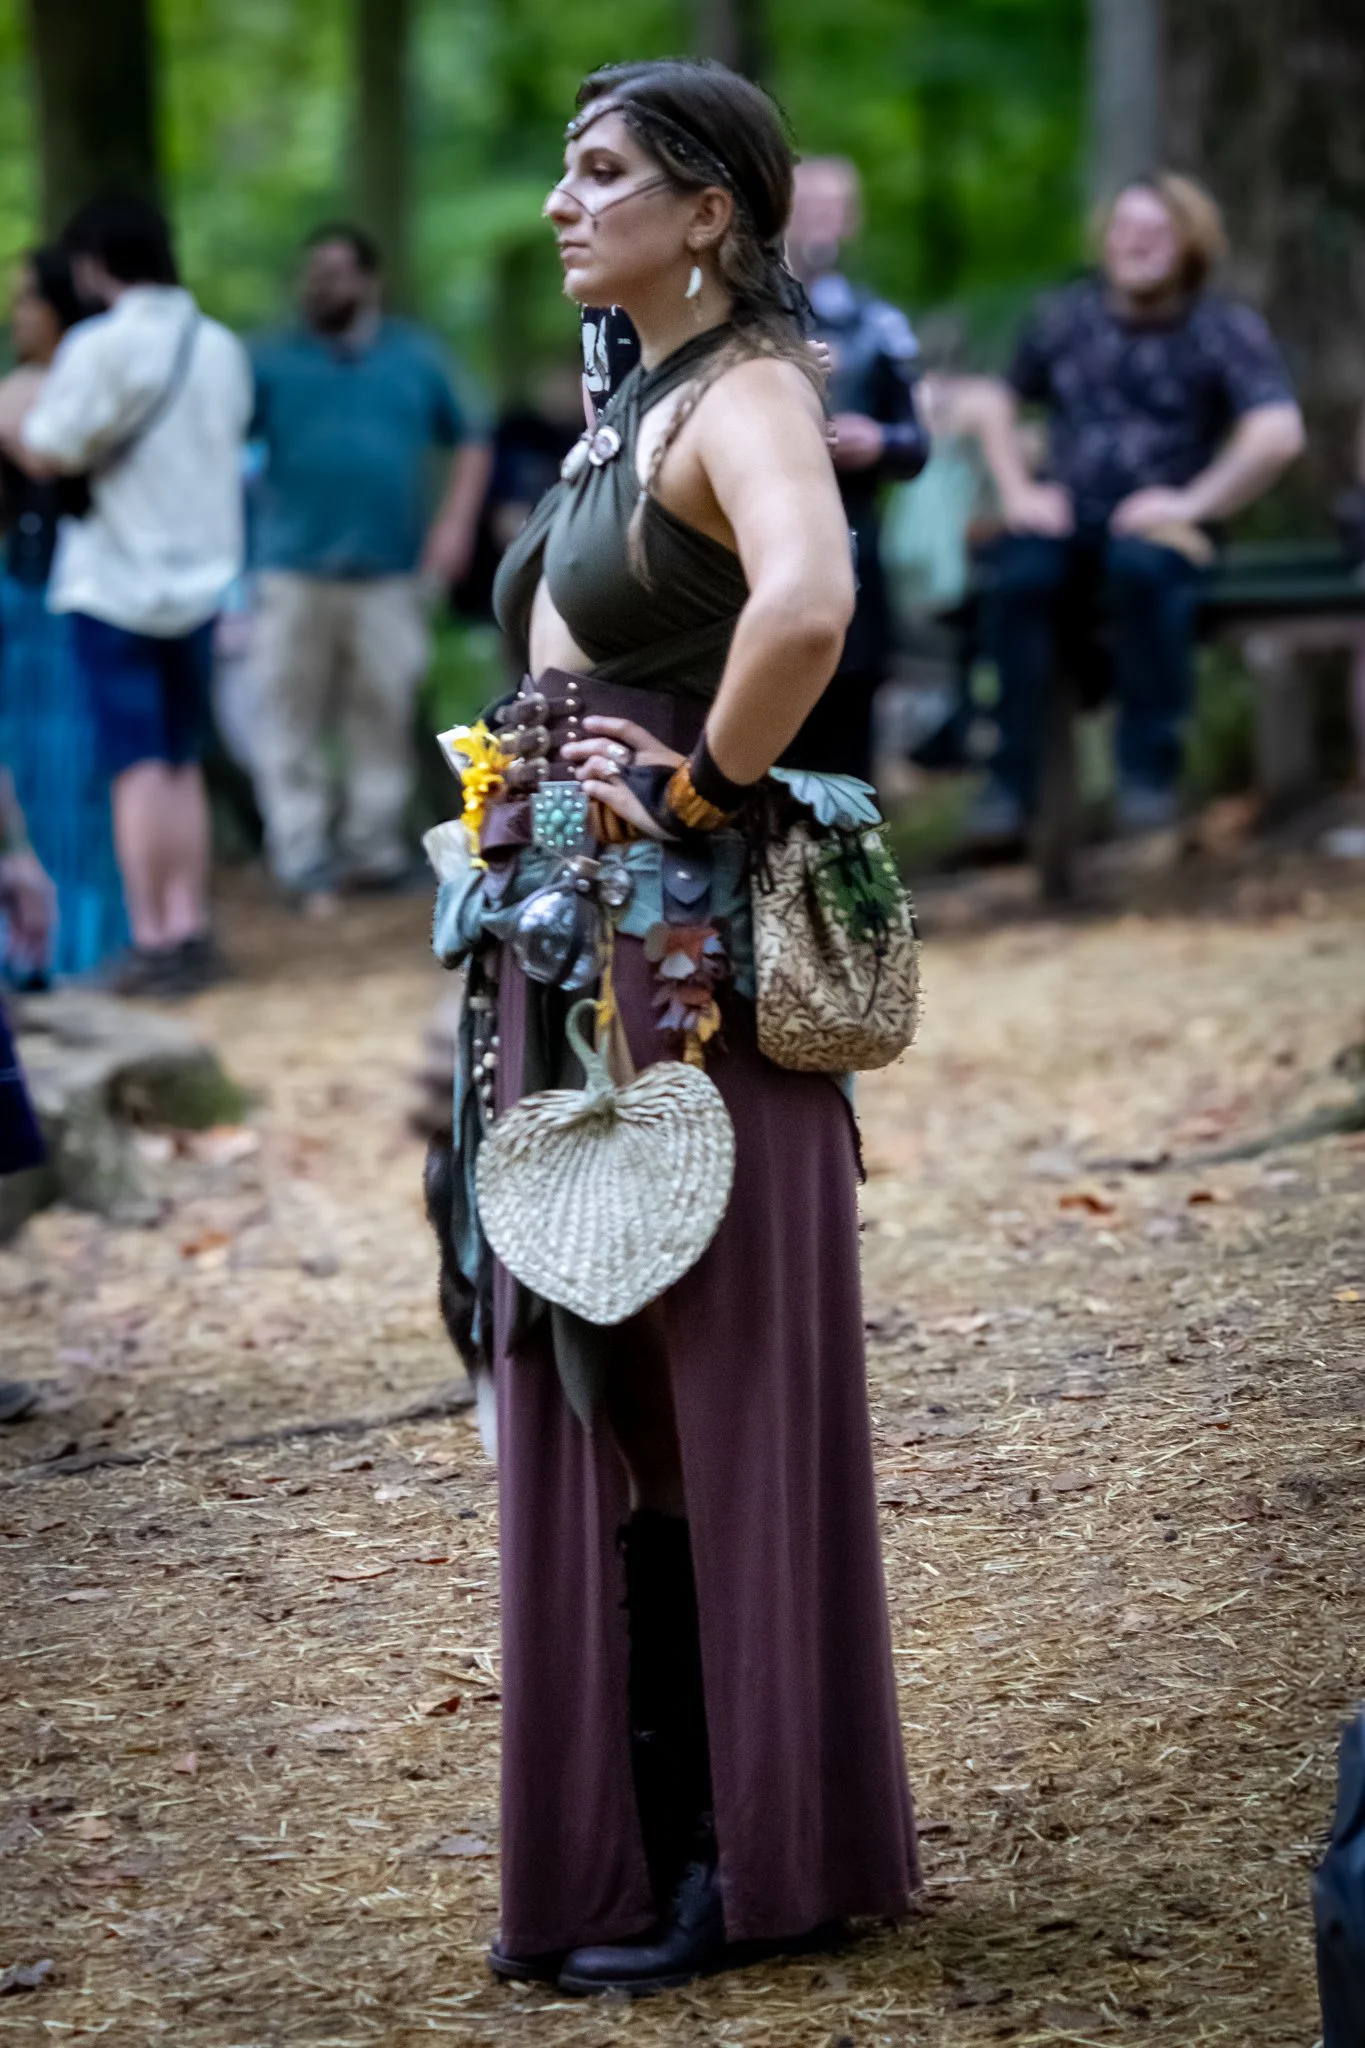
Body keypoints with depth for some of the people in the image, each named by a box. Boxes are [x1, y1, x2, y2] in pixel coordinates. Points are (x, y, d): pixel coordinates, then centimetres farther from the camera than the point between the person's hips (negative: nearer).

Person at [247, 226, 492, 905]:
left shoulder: (417, 359, 11)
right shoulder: (274, 362, 6)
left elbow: (470, 444, 13)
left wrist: (456, 523, 0)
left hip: (390, 570, 1)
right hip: (295, 571, -1)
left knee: (383, 711, 2)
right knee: (290, 710, -4)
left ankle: (375, 842, 12)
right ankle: (300, 849, 0)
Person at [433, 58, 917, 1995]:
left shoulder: (747, 396, -13)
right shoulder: (632, 403, 15)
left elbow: (806, 605, -34)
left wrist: (707, 792, -21)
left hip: (681, 953, -9)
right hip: (565, 940, 9)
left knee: (701, 1404, -2)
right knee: (593, 1405, 12)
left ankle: (740, 1860, 7)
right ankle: (630, 1836, 21)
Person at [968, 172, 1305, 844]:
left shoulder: (1227, 330, 2)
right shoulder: (1065, 318, 13)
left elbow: (1279, 433, -11)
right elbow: (1001, 406, 23)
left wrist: (1194, 503, -14)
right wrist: (1017, 491, 7)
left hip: (1160, 519, -3)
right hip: (1065, 517, 3)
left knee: (1142, 566, -38)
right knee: (1018, 576, -32)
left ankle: (1149, 769, -28)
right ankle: (1012, 776, -26)